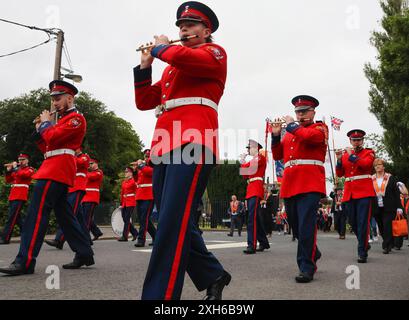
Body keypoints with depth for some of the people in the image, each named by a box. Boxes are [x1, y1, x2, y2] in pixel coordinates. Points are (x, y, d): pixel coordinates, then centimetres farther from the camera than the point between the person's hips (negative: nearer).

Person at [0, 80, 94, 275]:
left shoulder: (76, 118, -6)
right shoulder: (64, 120, 25)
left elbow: (53, 137, -20)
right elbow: (48, 148, 23)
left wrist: (46, 122, -2)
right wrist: (39, 131, 10)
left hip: (56, 171, -10)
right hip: (56, 171, 10)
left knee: (36, 213, -13)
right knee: (64, 215, 10)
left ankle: (25, 262, -13)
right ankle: (84, 254, 14)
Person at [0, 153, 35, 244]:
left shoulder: (30, 169, 1)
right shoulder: (17, 170, 24)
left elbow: (23, 174, -20)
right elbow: (8, 180, 21)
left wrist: (15, 167, -10)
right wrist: (8, 171, 8)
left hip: (20, 197, -9)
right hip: (13, 196, 9)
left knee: (11, 217, -13)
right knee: (16, 217, 11)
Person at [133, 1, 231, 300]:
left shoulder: (215, 52, 9)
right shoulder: (171, 69, 32)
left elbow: (182, 57, -13)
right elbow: (144, 102, 27)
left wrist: (161, 47, 7)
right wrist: (145, 64, 19)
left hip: (193, 145, -8)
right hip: (164, 150, 8)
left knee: (172, 222, -17)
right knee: (179, 222, 8)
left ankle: (159, 295, -15)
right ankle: (214, 276, 24)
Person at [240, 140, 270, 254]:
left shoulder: (261, 158, -2)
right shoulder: (253, 160, 25)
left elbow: (247, 167, -20)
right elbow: (245, 175, 20)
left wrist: (242, 162, -3)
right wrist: (244, 164, 7)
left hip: (256, 190, -10)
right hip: (251, 190, 10)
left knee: (252, 217, -18)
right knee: (256, 217, 12)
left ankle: (252, 245, -23)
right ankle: (264, 242, 22)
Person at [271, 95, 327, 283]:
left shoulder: (319, 128, 7)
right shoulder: (289, 133, 24)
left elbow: (310, 136, -17)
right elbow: (277, 156, 18)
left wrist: (291, 124, -3)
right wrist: (275, 135, 6)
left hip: (310, 184, -6)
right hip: (289, 185, 6)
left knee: (306, 227, -13)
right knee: (296, 227, 12)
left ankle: (307, 268, -6)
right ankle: (313, 253, 34)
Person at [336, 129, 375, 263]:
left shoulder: (369, 152, 6)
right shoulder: (345, 154, 17)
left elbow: (365, 164, -16)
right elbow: (340, 174, 11)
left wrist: (351, 155, -10)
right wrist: (339, 160, -3)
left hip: (364, 191, -5)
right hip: (349, 193, 5)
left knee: (363, 222, -9)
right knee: (352, 222, 9)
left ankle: (362, 253, -5)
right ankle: (365, 243, 32)